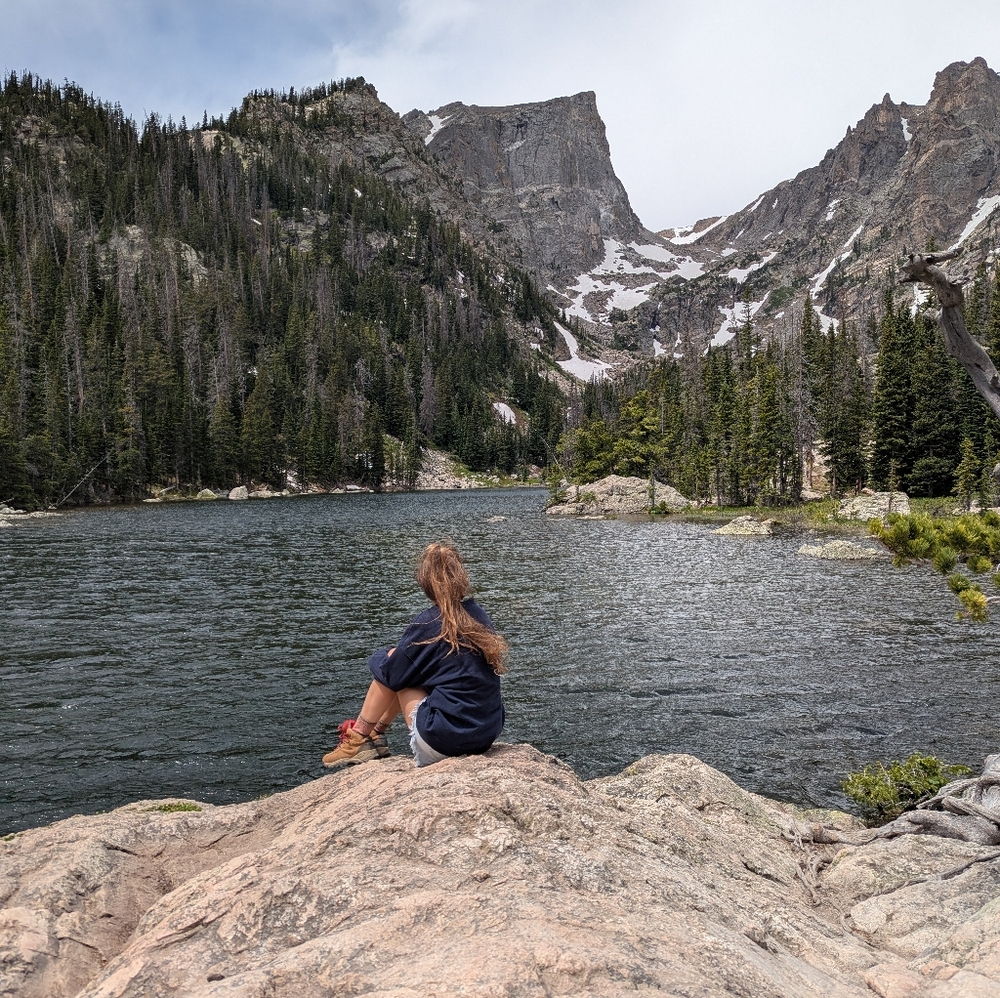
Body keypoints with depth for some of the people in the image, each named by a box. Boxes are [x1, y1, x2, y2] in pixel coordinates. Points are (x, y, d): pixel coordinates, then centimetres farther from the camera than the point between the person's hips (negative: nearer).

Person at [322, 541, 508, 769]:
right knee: (408, 668, 20)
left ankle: (358, 739, 24)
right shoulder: (480, 615, 4)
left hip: (444, 742, -6)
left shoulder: (428, 623, -14)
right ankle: (375, 734, 34)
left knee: (392, 670, 10)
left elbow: (390, 673, -2)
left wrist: (381, 656, 21)